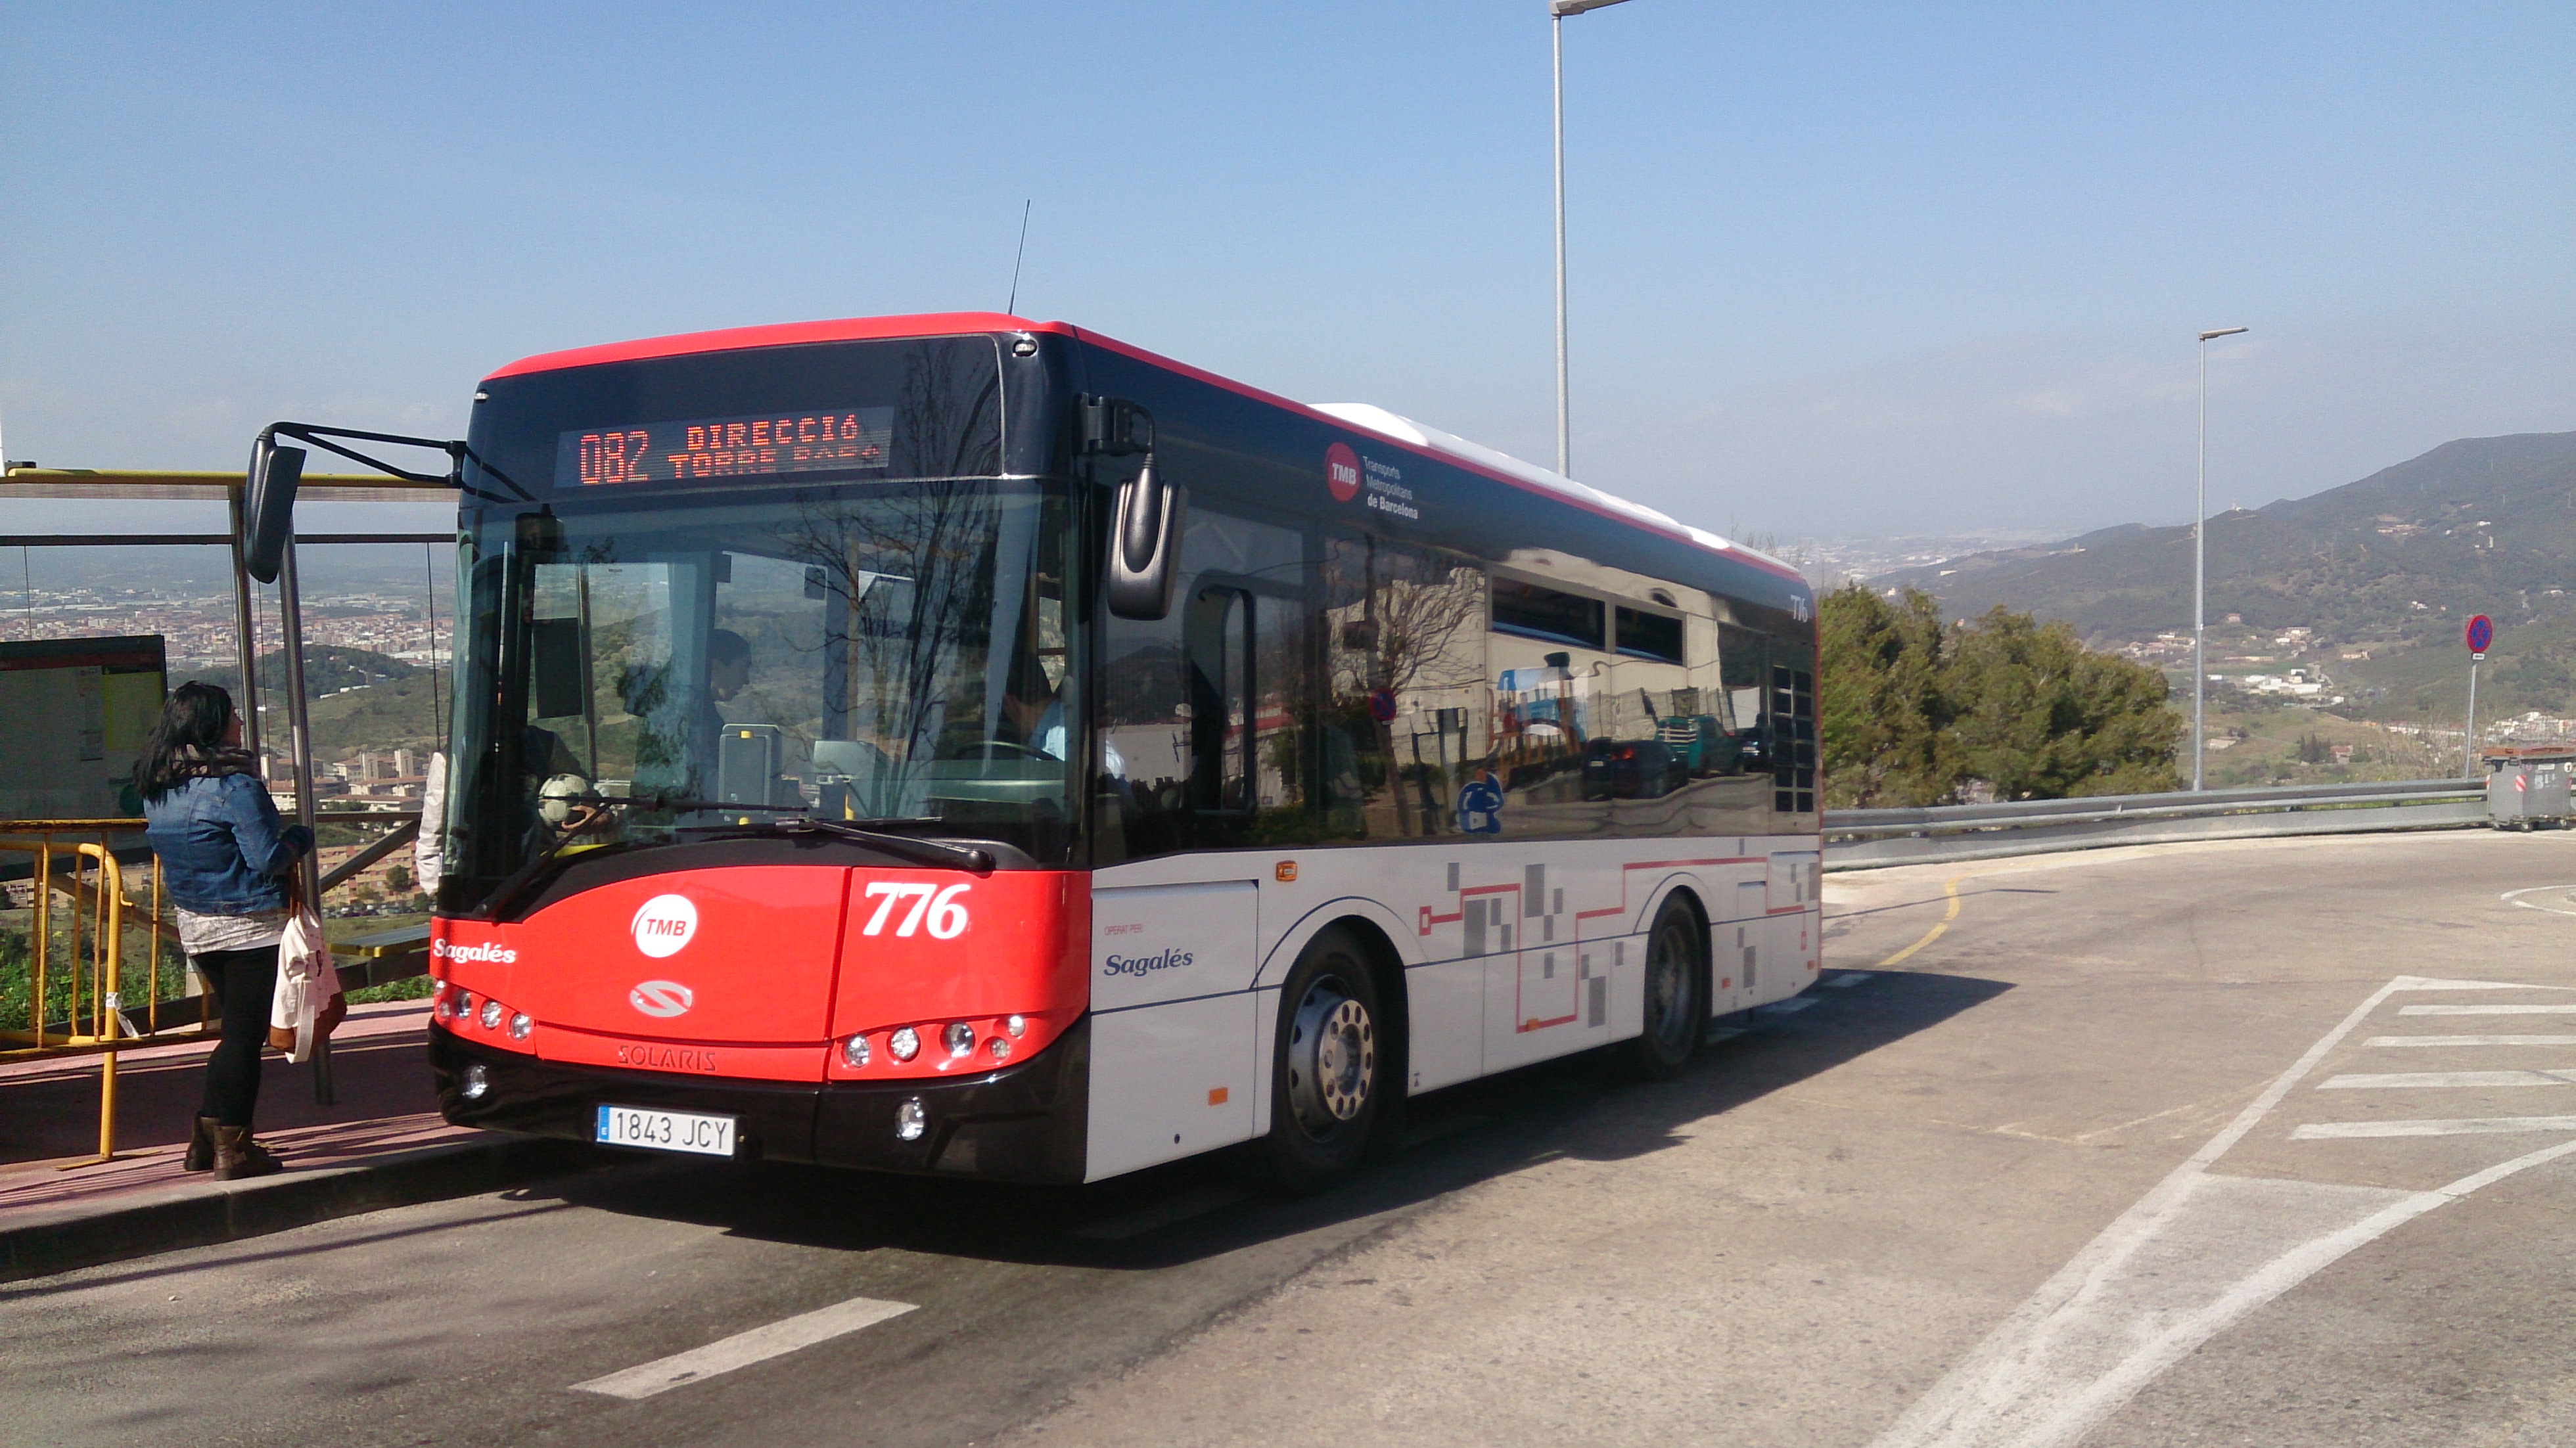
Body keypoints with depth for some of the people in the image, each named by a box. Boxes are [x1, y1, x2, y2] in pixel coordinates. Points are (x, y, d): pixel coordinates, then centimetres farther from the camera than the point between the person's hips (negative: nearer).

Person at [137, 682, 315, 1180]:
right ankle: (232, 1150, 5)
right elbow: (268, 859, -18)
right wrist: (301, 837, 2)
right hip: (250, 927, -8)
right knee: (245, 1036, 0)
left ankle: (206, 1137, 22)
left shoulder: (158, 789, 6)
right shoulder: (234, 785, -18)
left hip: (195, 926, 8)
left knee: (237, 1030, 20)